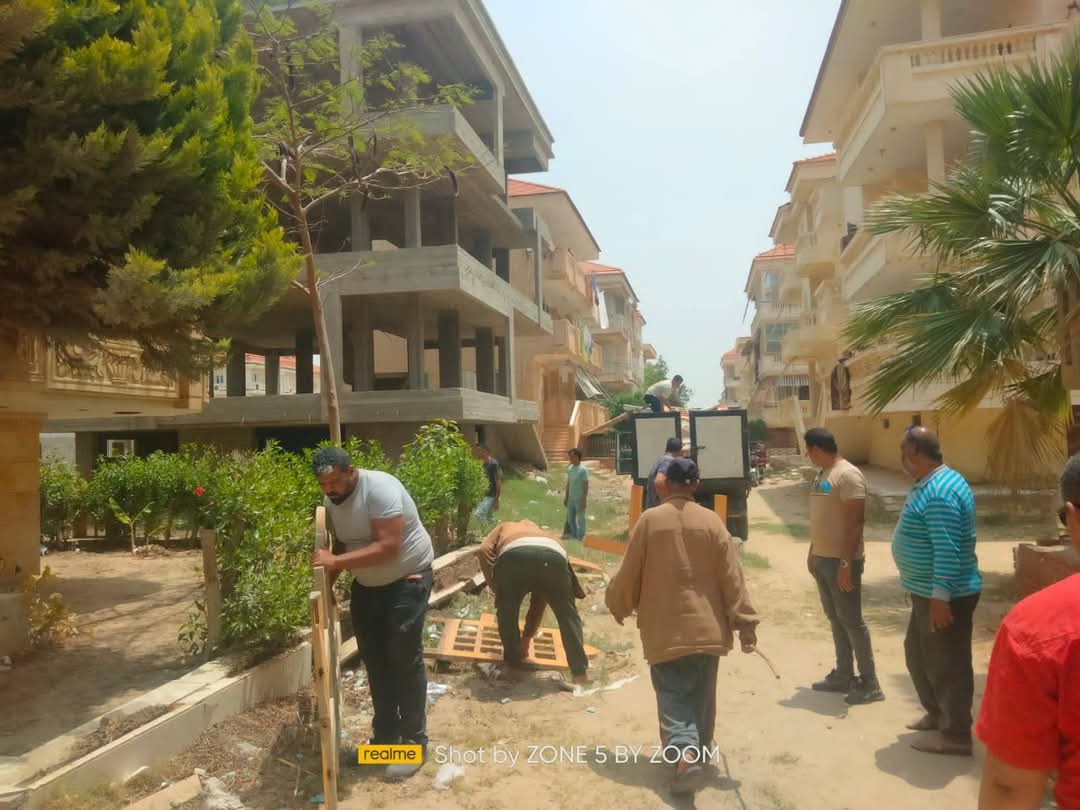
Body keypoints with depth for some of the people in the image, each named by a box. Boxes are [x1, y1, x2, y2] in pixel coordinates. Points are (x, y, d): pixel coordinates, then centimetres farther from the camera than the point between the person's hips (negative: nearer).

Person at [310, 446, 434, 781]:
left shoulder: (380, 489, -28)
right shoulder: (332, 501, -3)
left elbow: (388, 547, -34)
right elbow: (341, 545, 8)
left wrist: (336, 562, -36)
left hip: (407, 580, -8)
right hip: (367, 585, 8)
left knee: (404, 661, -3)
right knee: (374, 660, 13)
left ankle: (414, 742, 10)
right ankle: (385, 736, 28)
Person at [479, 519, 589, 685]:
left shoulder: (504, 527, 43)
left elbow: (484, 550, 17)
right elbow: (538, 602, 48)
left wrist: (497, 590, 22)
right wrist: (527, 637, 56)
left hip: (513, 555, -2)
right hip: (554, 557, 3)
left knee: (507, 614, 25)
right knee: (568, 615, 24)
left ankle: (513, 665, 32)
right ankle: (580, 673, 23)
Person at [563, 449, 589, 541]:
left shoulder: (583, 469, -16)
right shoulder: (570, 468, 5)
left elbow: (586, 486, -15)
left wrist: (584, 500, -16)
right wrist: (566, 497, 14)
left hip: (579, 499, -7)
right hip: (571, 498, 7)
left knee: (580, 519, 4)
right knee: (570, 518, 15)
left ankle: (580, 538, 15)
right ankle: (573, 535, 31)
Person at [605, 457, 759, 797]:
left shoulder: (649, 520, -7)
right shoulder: (711, 521, -4)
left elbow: (630, 573, -1)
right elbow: (731, 576, -4)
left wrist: (617, 605, 16)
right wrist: (744, 621, 1)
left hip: (665, 629, -2)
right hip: (706, 626, 2)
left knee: (673, 695, 4)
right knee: (701, 696, 18)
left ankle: (685, 755, -16)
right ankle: (698, 752, 31)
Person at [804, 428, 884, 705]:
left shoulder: (848, 475, -17)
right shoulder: (821, 475, 12)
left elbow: (855, 523, -20)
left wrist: (846, 563, -22)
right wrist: (812, 553, 20)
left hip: (841, 561, -9)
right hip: (822, 559, 9)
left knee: (851, 620, -2)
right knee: (835, 619, 15)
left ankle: (869, 684, 8)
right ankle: (843, 675, 25)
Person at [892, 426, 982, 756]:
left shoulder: (940, 493, -25)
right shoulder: (929, 484, 9)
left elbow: (948, 550, -28)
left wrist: (940, 597, -27)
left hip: (946, 596, -10)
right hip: (927, 592, 10)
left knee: (946, 664, 3)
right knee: (918, 653, 22)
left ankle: (955, 735, 16)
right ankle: (936, 713, 37)